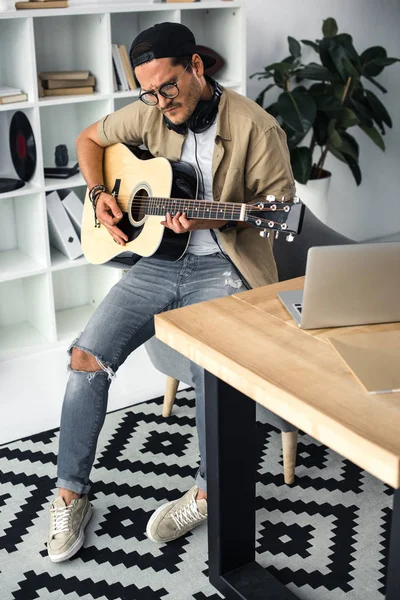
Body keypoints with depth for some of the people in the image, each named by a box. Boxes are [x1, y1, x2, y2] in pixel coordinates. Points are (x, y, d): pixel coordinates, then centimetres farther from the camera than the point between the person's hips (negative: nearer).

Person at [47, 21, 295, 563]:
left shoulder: (254, 126, -9)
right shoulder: (150, 113, 6)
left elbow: (281, 204, -8)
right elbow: (90, 139, 21)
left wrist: (216, 218, -24)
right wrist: (99, 194, 3)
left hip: (222, 265, -4)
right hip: (157, 259, 5)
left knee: (212, 371, -29)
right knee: (87, 356, -12)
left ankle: (208, 492, 0)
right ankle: (72, 493, 5)